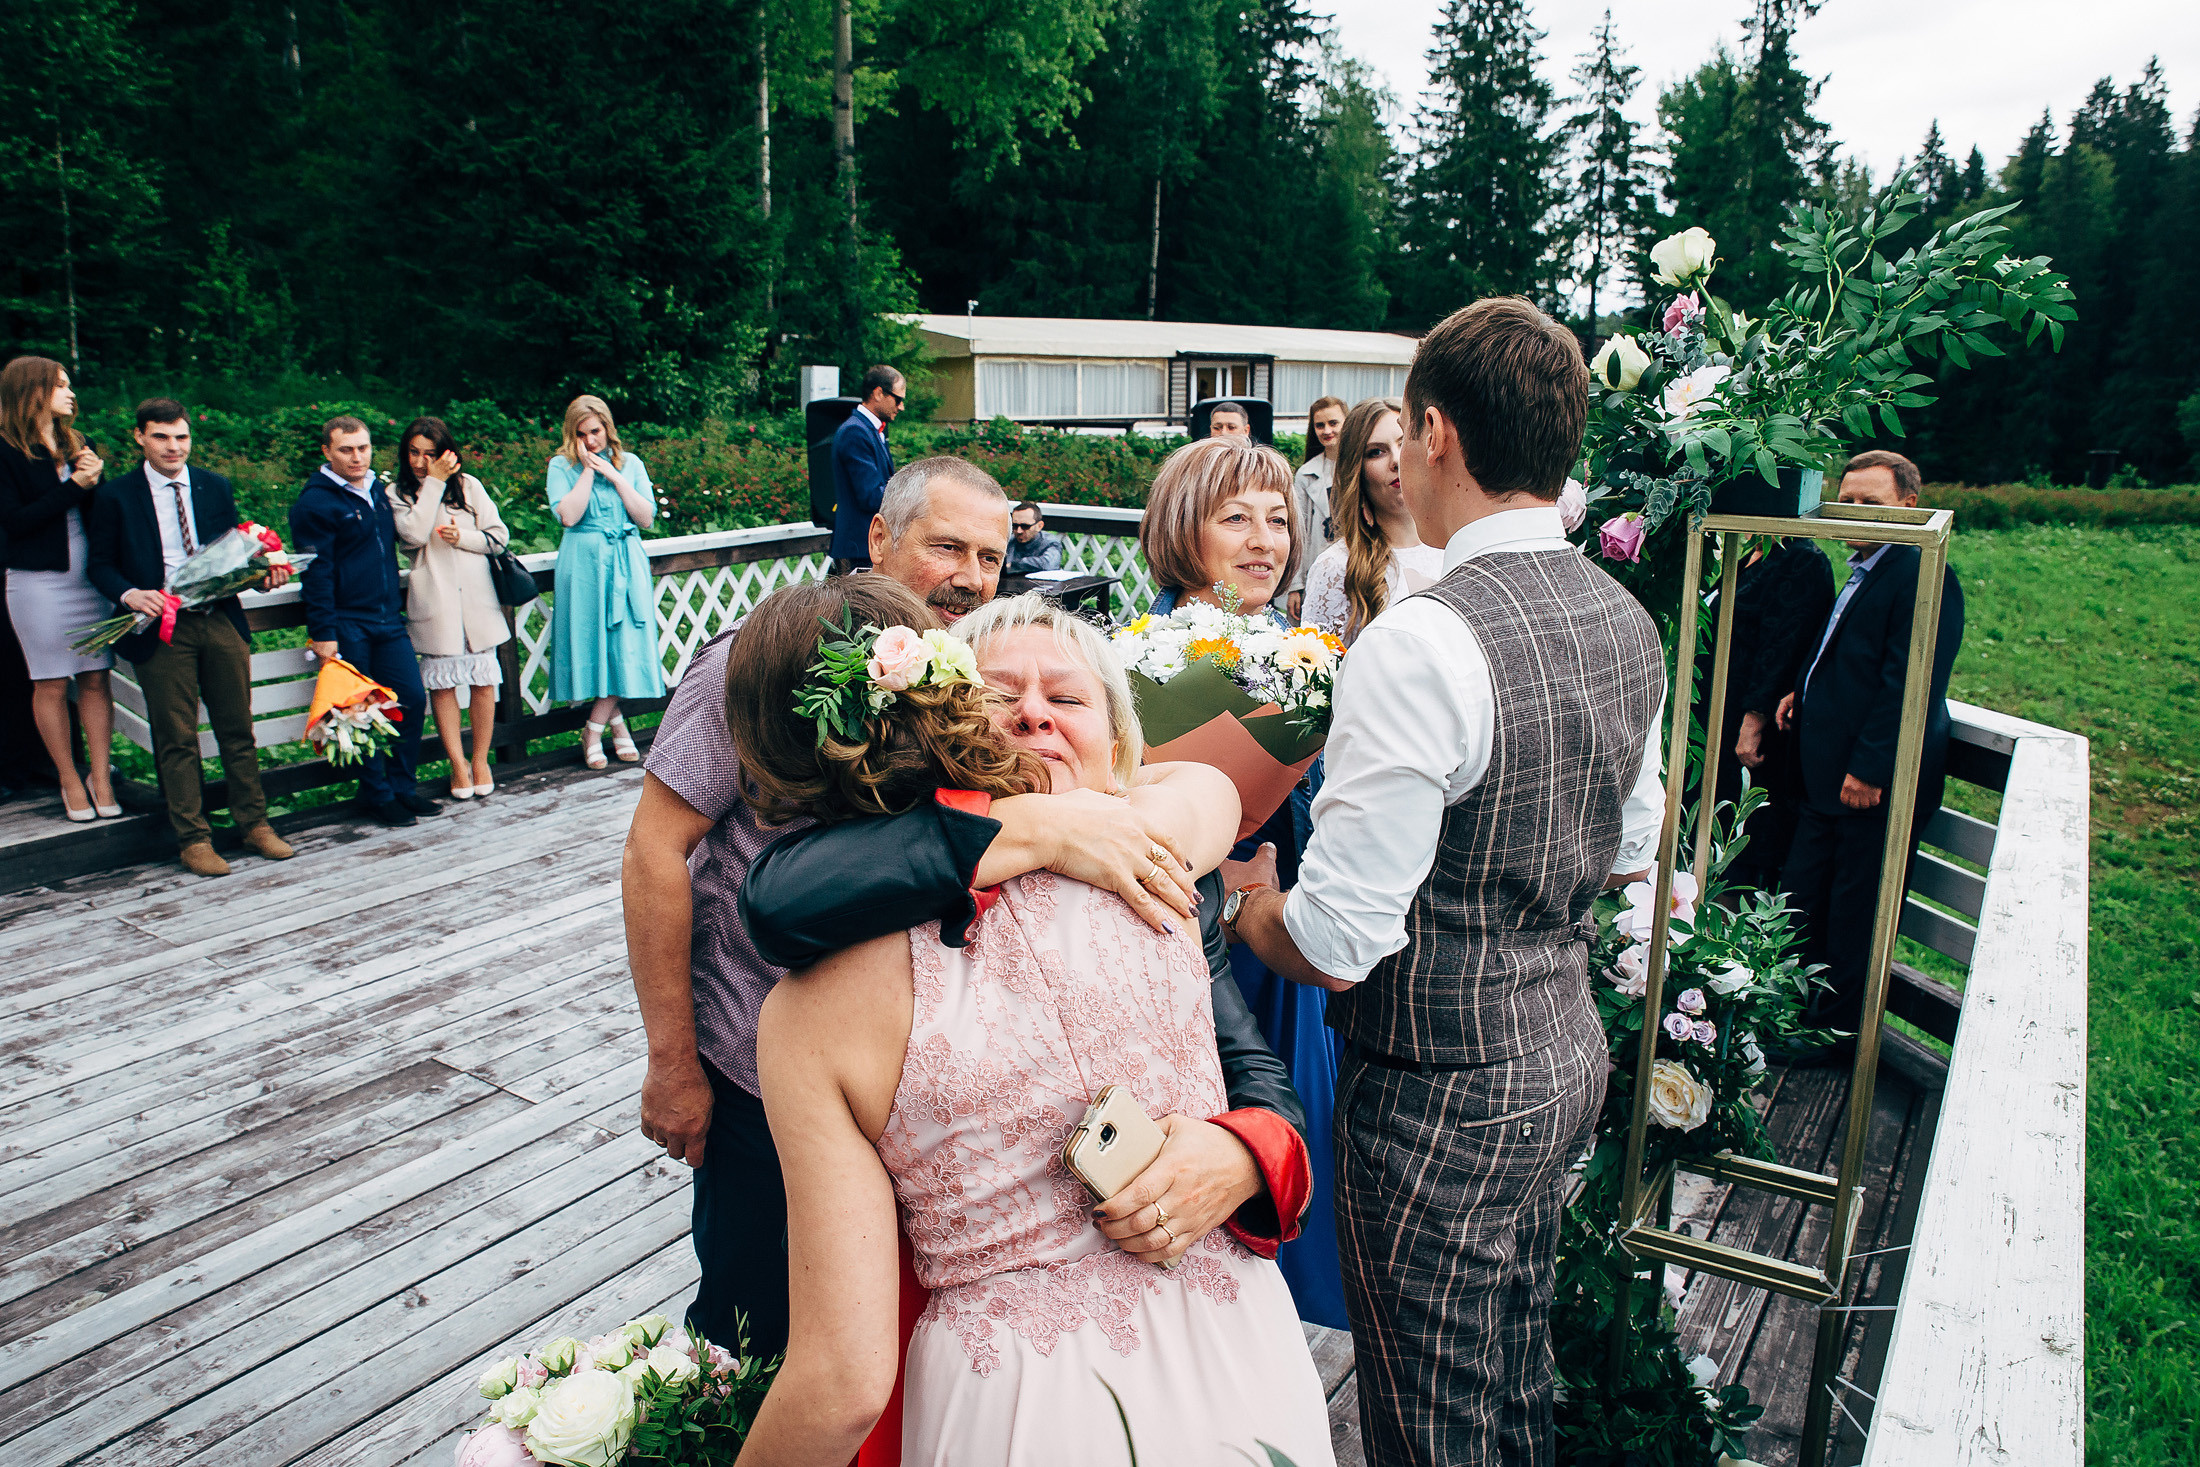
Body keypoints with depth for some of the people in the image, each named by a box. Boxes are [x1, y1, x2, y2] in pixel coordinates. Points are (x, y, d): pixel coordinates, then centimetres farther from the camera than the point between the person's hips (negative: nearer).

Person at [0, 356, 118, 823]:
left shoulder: (77, 445, 12)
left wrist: (94, 482, -10)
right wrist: (74, 486, -14)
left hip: (91, 578, 4)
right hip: (39, 582, -4)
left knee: (95, 679, 3)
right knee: (51, 684, 3)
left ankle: (101, 775, 9)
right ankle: (69, 780, 12)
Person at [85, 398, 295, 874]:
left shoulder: (216, 487, 11)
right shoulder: (117, 495, 2)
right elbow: (99, 563, 4)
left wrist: (262, 574, -6)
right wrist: (129, 594, -15)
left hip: (222, 623, 3)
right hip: (161, 630, -2)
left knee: (237, 730, 8)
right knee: (176, 740, 1)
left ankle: (254, 825, 17)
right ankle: (192, 839, 9)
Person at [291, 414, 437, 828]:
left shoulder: (378, 490, 13)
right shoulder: (314, 503, -9)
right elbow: (316, 573, -12)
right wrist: (323, 633, -16)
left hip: (388, 621, 7)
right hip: (346, 626, -7)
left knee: (412, 699, 5)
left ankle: (402, 786, 18)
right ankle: (377, 794, 13)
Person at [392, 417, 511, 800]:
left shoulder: (468, 485, 8)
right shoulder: (400, 493, 5)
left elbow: (499, 535, 7)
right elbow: (414, 534, -14)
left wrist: (463, 537, -10)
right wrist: (433, 483, -9)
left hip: (475, 596, 1)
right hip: (433, 601, -1)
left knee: (483, 680, 2)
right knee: (441, 683, -1)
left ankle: (480, 760, 15)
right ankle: (458, 764, 10)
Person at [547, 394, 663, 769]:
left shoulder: (630, 464, 9)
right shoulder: (562, 466, 3)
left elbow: (647, 518, 1)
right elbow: (568, 515, -12)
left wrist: (614, 477, -6)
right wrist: (589, 470, -8)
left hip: (627, 562, 2)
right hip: (583, 564, -2)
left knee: (625, 643, -6)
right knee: (590, 638, -4)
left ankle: (594, 729, 7)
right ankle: (614, 721, 11)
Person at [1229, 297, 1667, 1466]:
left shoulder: (1421, 643, -27)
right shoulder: (1627, 621, 1)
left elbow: (1334, 950, -26)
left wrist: (1243, 900, -7)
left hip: (1443, 1095, -8)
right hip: (1568, 1053, 9)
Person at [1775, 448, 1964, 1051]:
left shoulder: (1923, 577, -17)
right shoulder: (1861, 572, 15)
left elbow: (1910, 685, -22)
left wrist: (1870, 769, -22)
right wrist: (1805, 691, 8)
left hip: (1875, 782, -9)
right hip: (1826, 776, 10)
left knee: (1854, 917, 4)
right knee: (1798, 900, 16)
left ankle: (1836, 1036, 20)